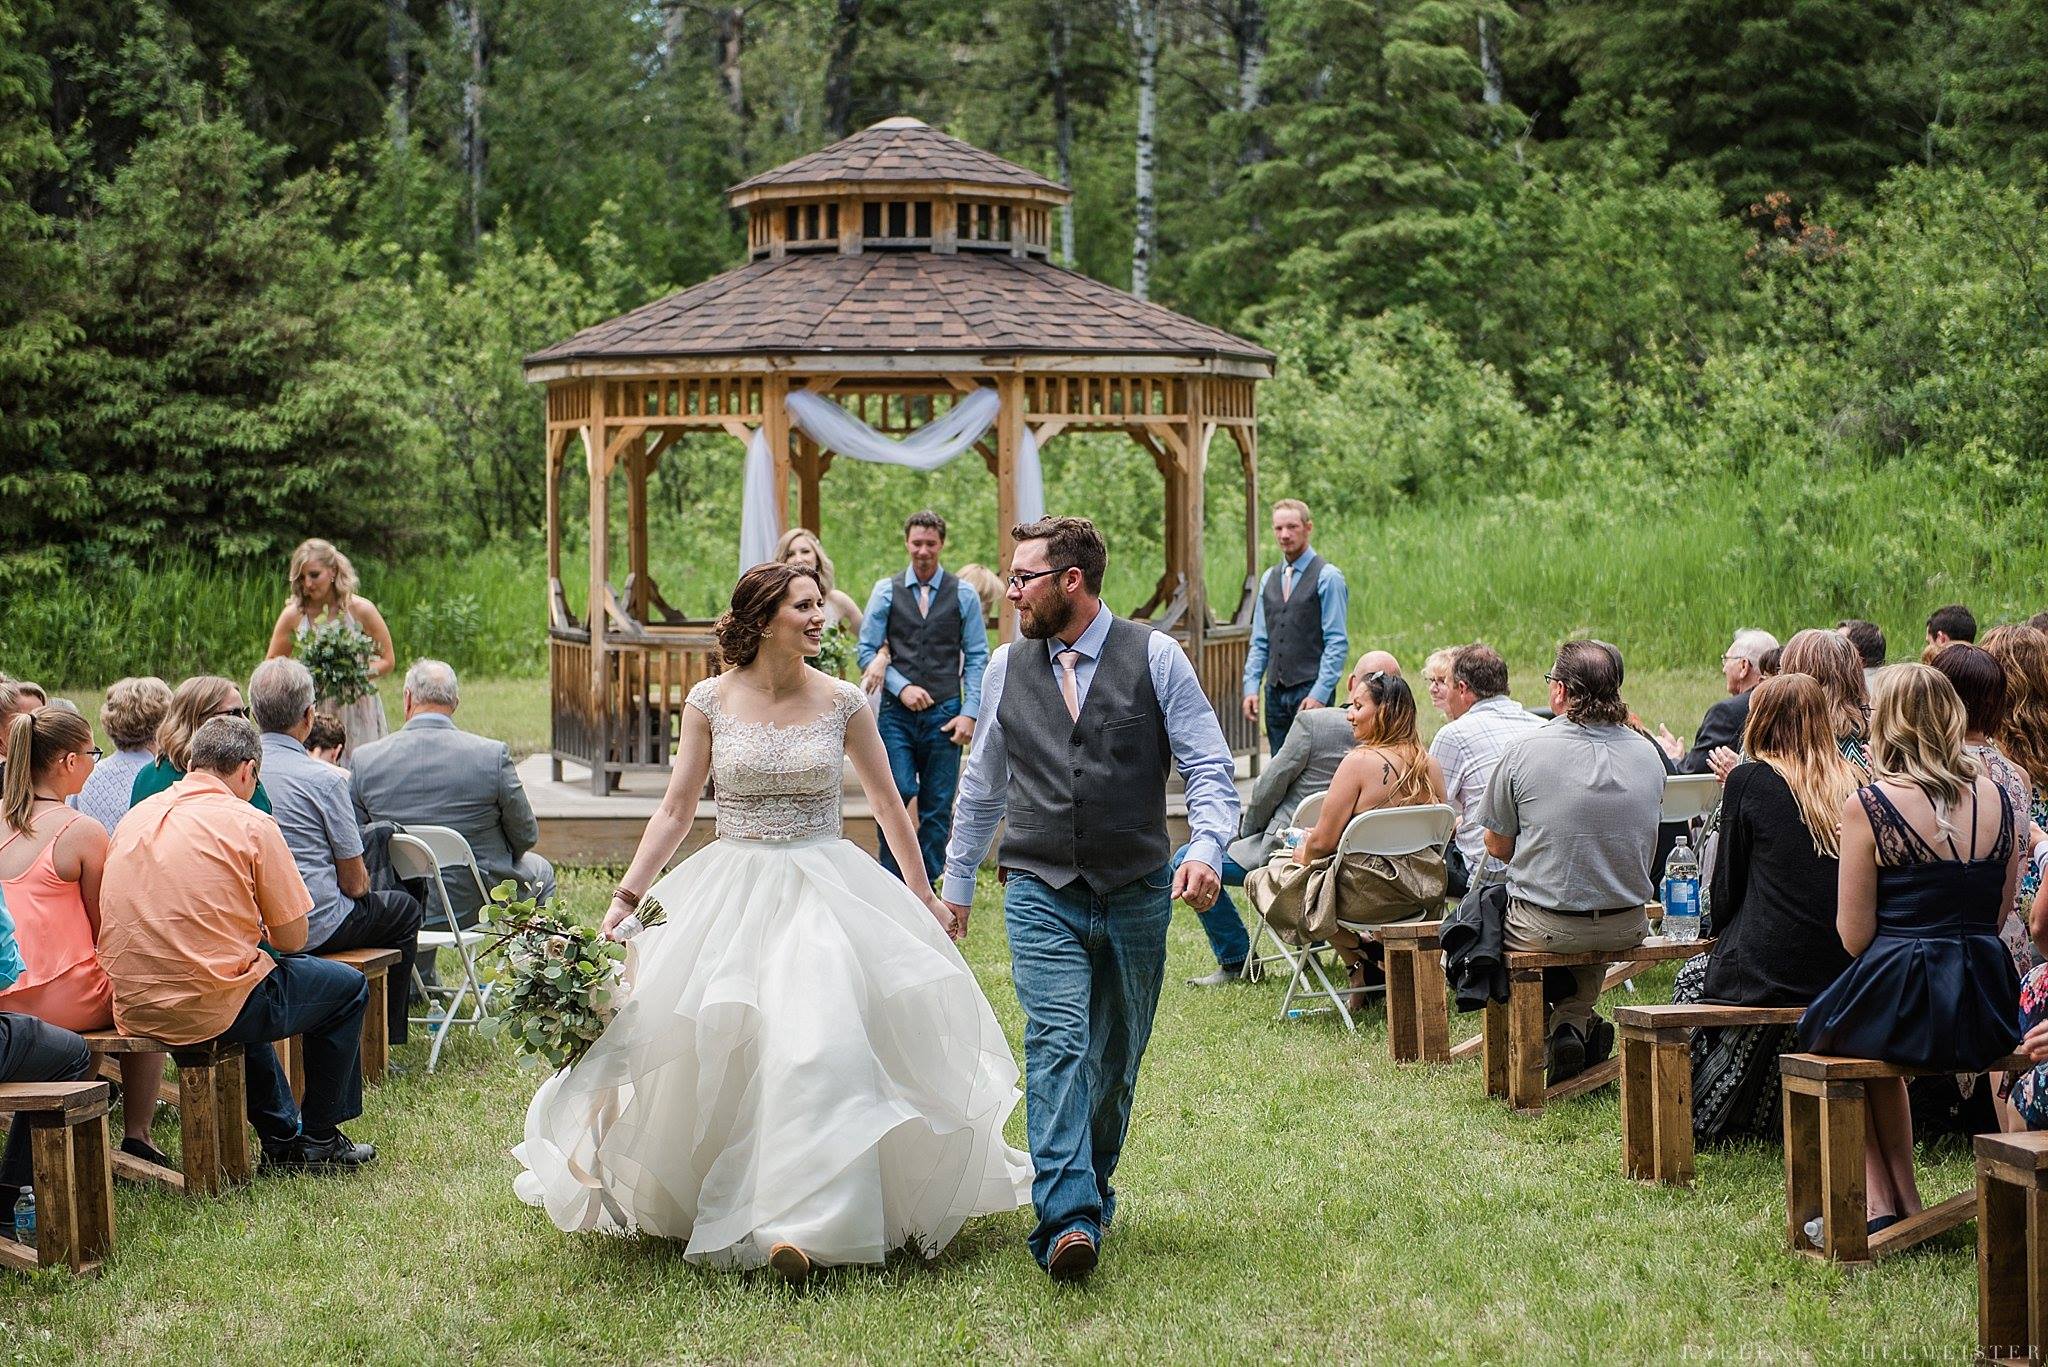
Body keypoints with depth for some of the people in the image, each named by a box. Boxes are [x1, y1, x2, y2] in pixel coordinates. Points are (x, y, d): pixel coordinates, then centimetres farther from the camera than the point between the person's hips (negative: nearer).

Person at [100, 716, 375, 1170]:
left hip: (132, 1010, 7)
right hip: (209, 1008, -7)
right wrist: (261, 930, 18)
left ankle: (283, 1139, 40)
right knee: (347, 986, 18)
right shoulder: (250, 824, -9)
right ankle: (319, 1138, 26)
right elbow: (292, 940, -5)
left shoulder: (136, 817, 9)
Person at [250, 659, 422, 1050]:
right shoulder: (324, 779, -17)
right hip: (314, 927, -6)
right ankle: (387, 1037, 26)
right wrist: (361, 882, 14)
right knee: (405, 908, 22)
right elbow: (354, 882, -9)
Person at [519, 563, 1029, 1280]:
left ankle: (800, 1224, -13)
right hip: (732, 891, 1)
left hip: (826, 891, -1)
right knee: (696, 1050, 1)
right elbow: (676, 808, 6)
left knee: (819, 1046, -15)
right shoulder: (710, 702, 0)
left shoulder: (842, 703, 0)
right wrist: (626, 898, 0)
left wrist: (924, 897, 15)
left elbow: (888, 805, 11)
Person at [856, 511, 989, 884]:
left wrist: (970, 712, -3)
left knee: (938, 809, 3)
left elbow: (977, 658, 6)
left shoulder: (963, 595, 6)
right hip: (897, 713, -1)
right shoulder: (886, 592, 6)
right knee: (897, 797, -13)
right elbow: (867, 651, 5)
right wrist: (902, 687, -8)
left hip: (944, 713, 1)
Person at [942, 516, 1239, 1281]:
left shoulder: (1155, 658, -1)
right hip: (1041, 893, 0)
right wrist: (956, 882, 25)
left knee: (1116, 1059, 10)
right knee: (1058, 1044, -17)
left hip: (1137, 894, 0)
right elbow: (982, 787, 20)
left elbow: (1209, 767, -1)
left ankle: (1092, 1187, 31)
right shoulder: (1007, 669, 8)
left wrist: (1206, 850, -18)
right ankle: (1068, 1221, -26)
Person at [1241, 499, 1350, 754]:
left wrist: (1320, 694, -16)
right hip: (1276, 691, 6)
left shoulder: (1328, 577, -4)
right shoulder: (1268, 579, 15)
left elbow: (1337, 643, -9)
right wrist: (1251, 687, 5)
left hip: (1311, 689, -6)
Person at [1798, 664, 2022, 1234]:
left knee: (1826, 1036, 30)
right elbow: (1998, 916, 12)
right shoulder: (1998, 798, 3)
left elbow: (1854, 936, -8)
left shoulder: (1869, 807, -11)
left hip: (1903, 999, -5)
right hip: (1987, 1011, 5)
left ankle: (1882, 1203, 26)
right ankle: (1903, 1205, 35)